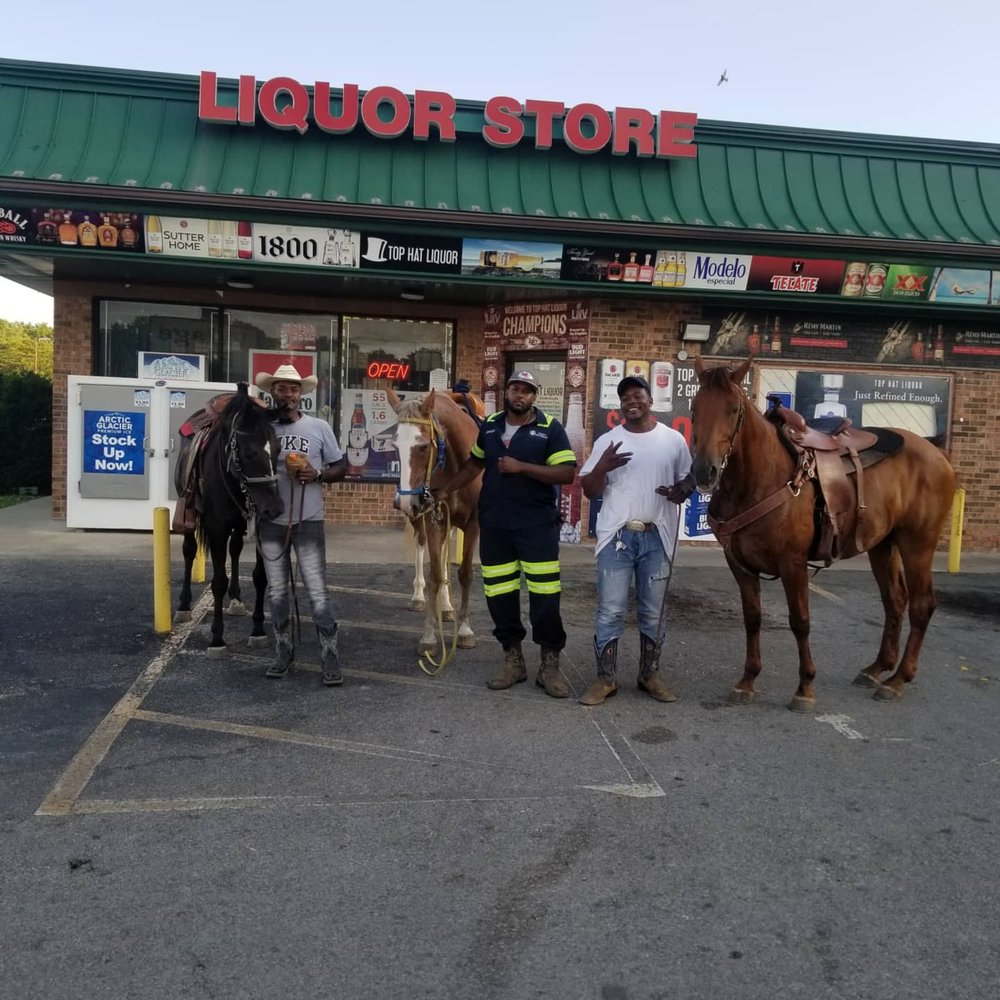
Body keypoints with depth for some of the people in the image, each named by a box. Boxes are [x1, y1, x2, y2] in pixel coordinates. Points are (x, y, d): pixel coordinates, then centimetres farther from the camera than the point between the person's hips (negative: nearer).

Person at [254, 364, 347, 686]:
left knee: (317, 591, -2)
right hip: (271, 522, 2)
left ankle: (330, 657, 6)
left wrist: (317, 474, -15)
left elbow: (341, 467, 4)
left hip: (308, 521, -2)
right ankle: (283, 651, 26)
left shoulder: (319, 427, -1)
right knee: (277, 592, 12)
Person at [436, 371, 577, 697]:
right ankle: (513, 659, 22)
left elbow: (567, 473, -13)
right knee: (499, 594, 8)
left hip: (537, 524, -4)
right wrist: (444, 489, 13)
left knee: (545, 596, -4)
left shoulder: (550, 428, -5)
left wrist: (521, 467, -19)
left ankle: (549, 664, 9)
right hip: (494, 524, 4)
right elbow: (473, 464, 21)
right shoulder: (489, 426, 9)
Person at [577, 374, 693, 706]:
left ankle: (650, 675, 25)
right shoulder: (607, 441, 3)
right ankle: (606, 679, 11)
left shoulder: (674, 440, 4)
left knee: (652, 611, 11)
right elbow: (589, 491, 4)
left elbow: (689, 479, 13)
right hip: (616, 535, -1)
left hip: (657, 537, 1)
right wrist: (602, 467, -16)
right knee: (610, 611, 1)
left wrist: (681, 492, -10)